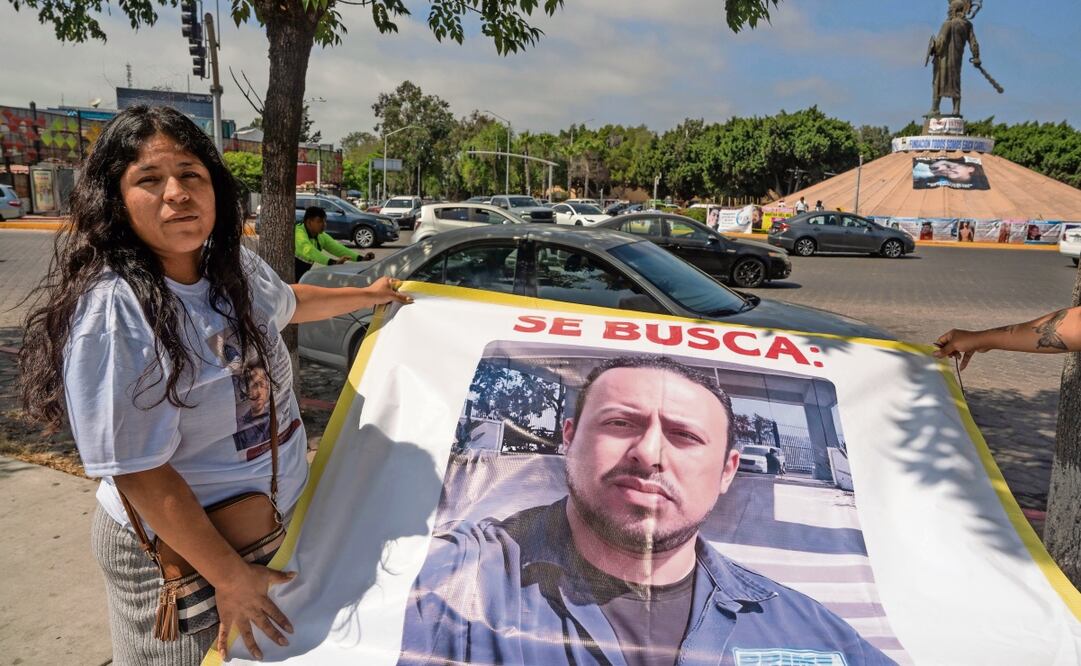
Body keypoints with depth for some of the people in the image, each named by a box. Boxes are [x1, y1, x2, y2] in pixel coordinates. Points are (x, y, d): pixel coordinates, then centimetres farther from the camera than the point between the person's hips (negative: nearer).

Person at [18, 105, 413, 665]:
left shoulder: (235, 264, -5)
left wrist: (366, 295, 29)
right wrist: (229, 576, -21)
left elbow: (287, 303, 19)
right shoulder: (111, 314, -27)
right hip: (176, 547, -7)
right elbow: (139, 473, -25)